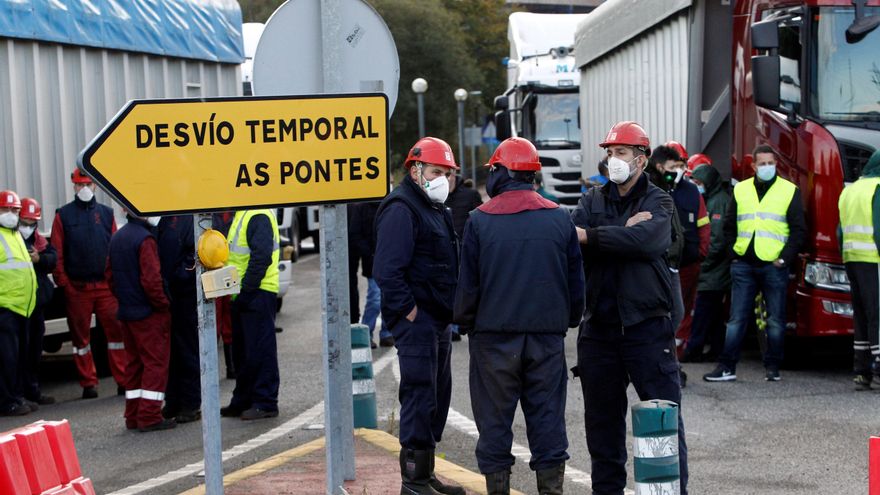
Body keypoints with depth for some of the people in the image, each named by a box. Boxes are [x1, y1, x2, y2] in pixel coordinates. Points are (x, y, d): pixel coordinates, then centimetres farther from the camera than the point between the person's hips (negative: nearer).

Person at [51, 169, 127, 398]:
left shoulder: (106, 213, 12)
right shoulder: (64, 215, 5)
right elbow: (57, 254, 0)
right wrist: (64, 284, -7)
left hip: (105, 285, 1)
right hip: (77, 287, -1)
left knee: (116, 330, -3)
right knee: (81, 335, 4)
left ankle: (123, 380, 1)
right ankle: (88, 383, 11)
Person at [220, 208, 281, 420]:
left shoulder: (258, 216, -16)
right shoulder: (241, 214, 16)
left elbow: (261, 256, -23)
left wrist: (247, 288, -20)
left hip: (257, 293, -10)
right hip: (244, 294, 10)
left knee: (260, 349, -4)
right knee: (242, 350, 15)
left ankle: (265, 403, 2)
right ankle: (243, 401, 23)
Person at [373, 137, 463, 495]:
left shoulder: (436, 210, 19)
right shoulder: (402, 208, -13)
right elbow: (387, 270, -22)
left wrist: (448, 311, 16)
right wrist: (410, 312, -20)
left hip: (438, 320, 10)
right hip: (416, 319, -10)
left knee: (437, 398, 14)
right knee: (420, 398, -8)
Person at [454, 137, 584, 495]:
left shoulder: (480, 220, -5)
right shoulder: (559, 218, 3)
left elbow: (468, 282, -2)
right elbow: (576, 279, 9)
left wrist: (466, 322, 13)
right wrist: (569, 319, 22)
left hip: (494, 334, -2)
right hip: (548, 333, 2)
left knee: (495, 417, 5)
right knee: (547, 416, 7)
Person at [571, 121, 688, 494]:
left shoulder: (658, 202, 0)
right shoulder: (592, 201, 11)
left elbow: (645, 240, -21)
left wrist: (588, 236, -15)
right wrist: (623, 233, -15)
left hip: (647, 325, -4)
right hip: (599, 326, 4)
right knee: (602, 417, 12)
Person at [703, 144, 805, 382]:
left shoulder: (789, 191, 3)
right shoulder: (740, 190, 11)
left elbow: (798, 229, 2)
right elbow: (729, 226, 16)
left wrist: (785, 258, -6)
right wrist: (733, 254, 5)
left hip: (774, 265, -2)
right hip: (744, 265, 2)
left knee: (776, 320, 4)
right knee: (736, 318, 1)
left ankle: (772, 367, 13)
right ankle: (726, 367, 2)